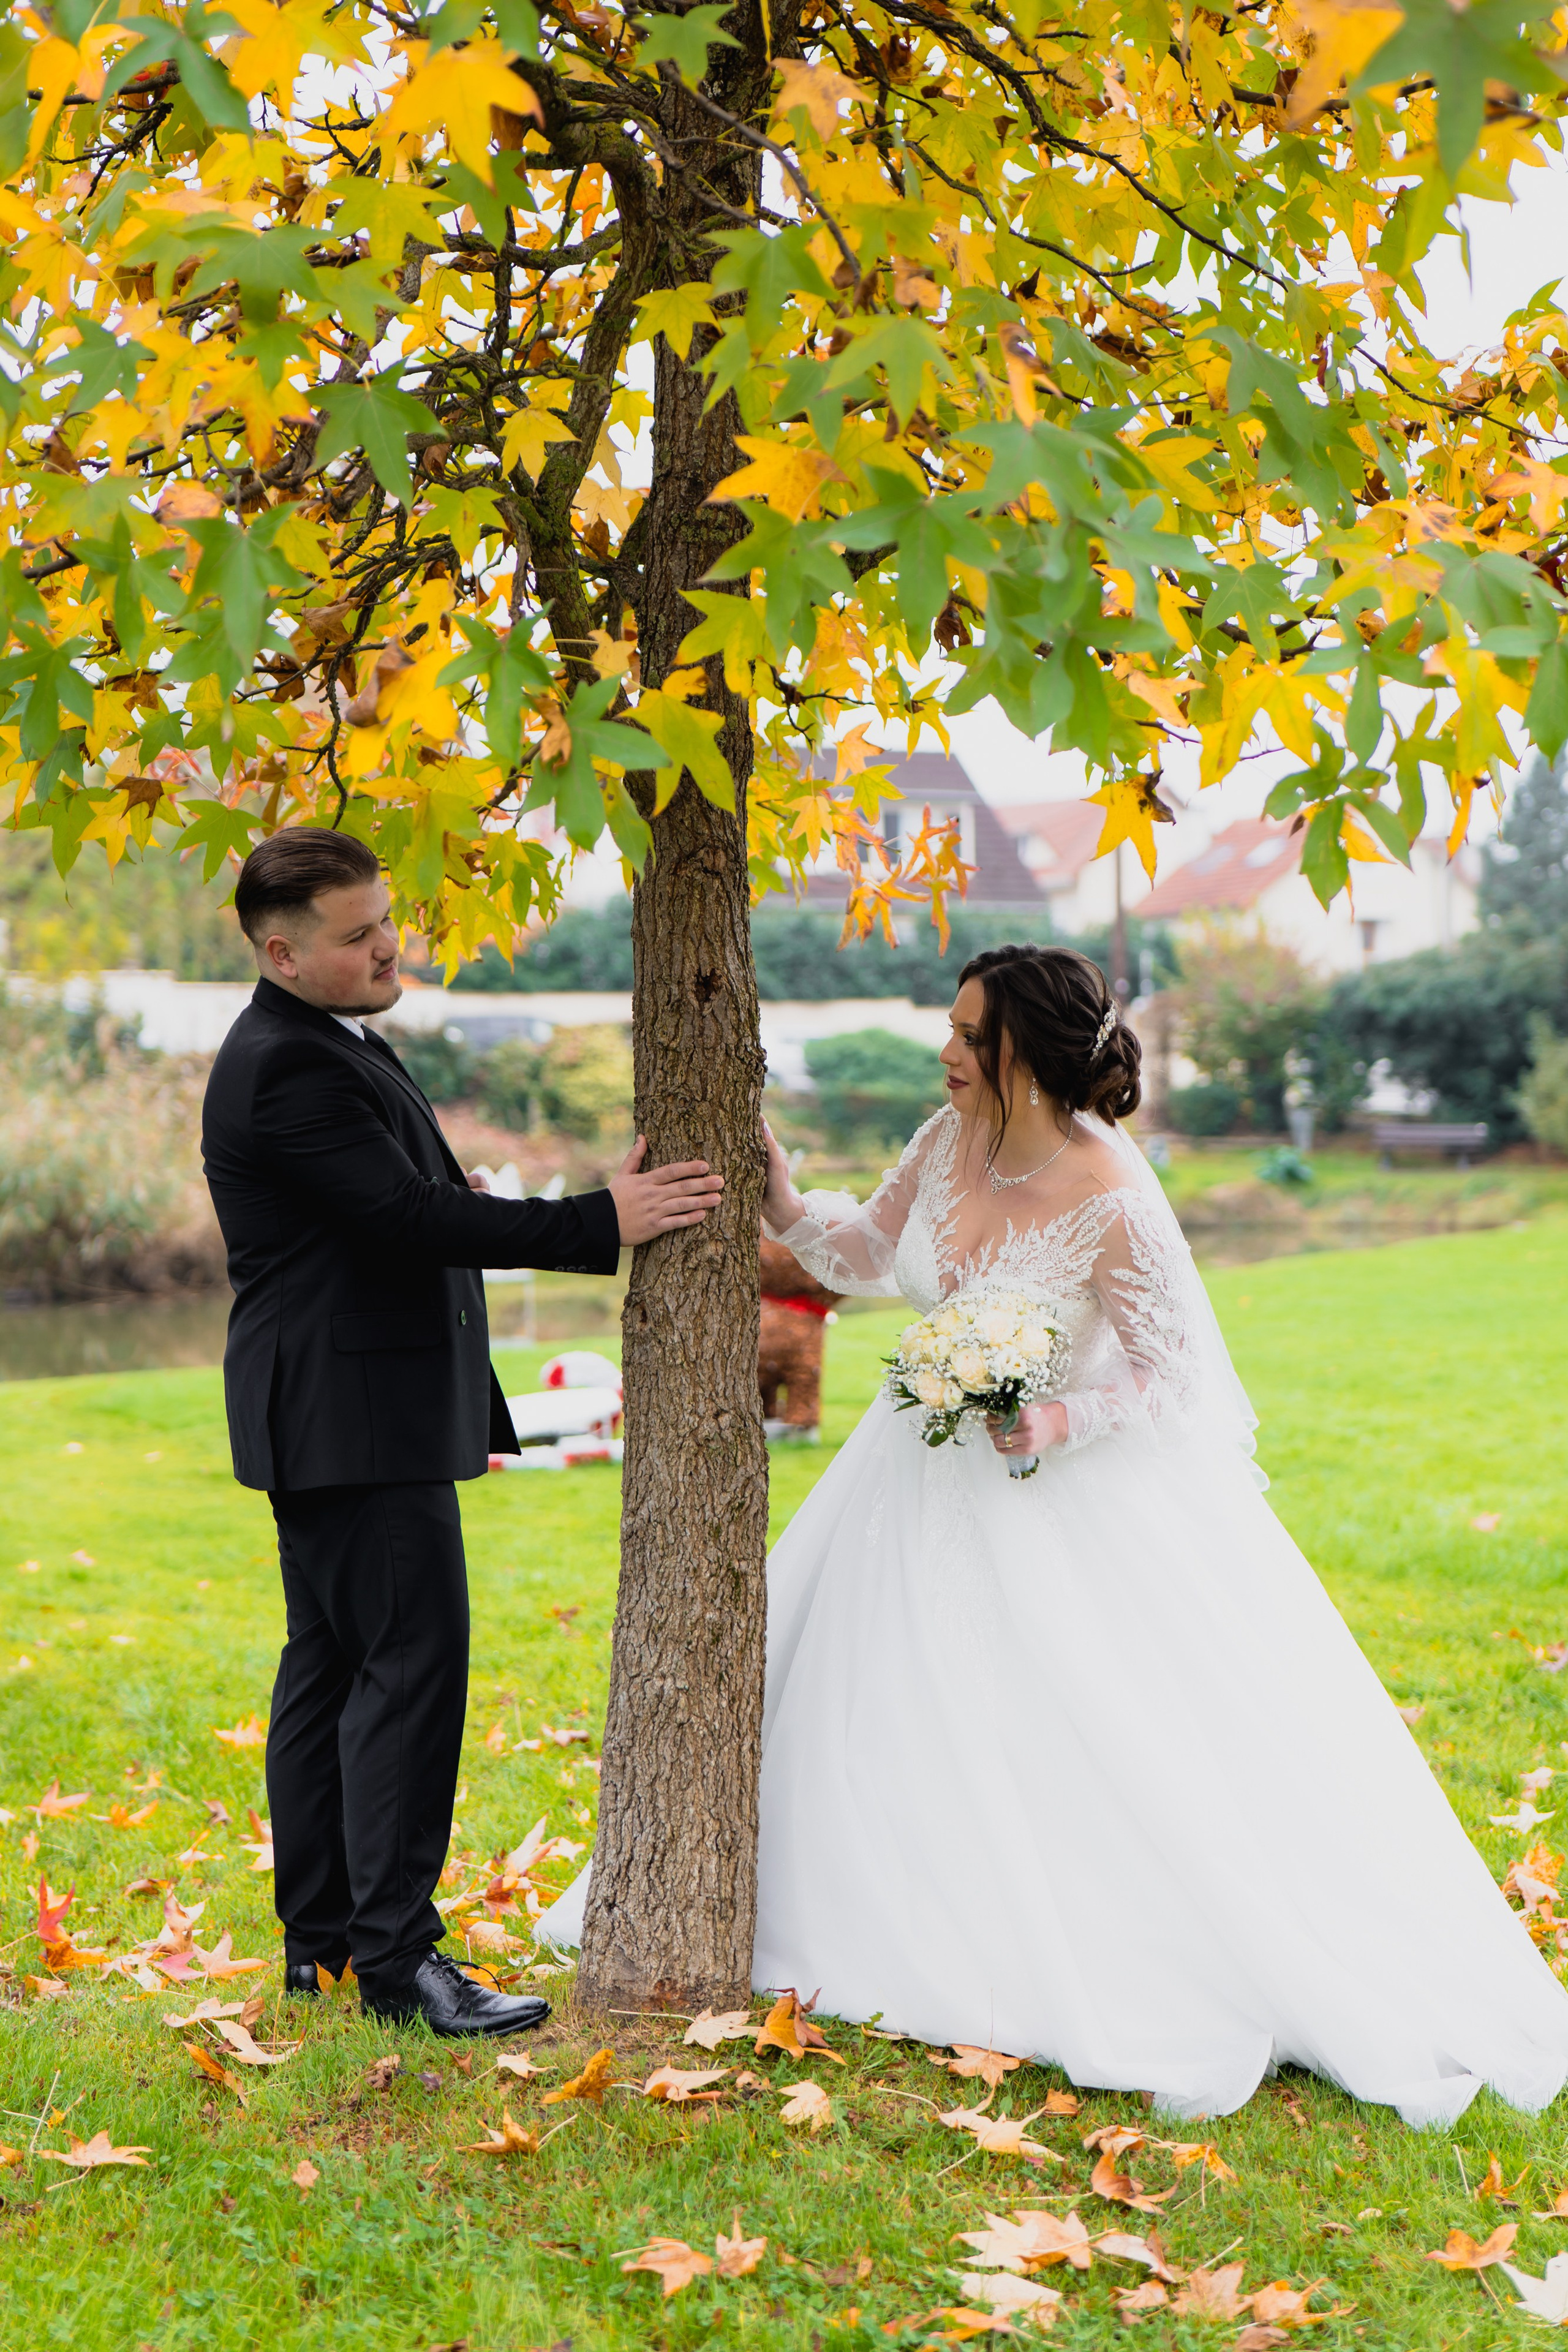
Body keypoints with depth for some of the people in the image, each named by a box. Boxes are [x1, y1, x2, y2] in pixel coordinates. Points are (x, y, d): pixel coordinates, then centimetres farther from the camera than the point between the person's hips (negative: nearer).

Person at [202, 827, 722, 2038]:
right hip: (357, 1419, -11)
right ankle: (399, 1958, -4)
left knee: (331, 1664, 14)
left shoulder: (331, 1043, 15)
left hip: (337, 1415, 11)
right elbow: (409, 1215, -26)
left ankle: (320, 1939, 23)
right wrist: (603, 1222, -26)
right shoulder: (286, 1069, -19)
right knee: (413, 1665, -9)